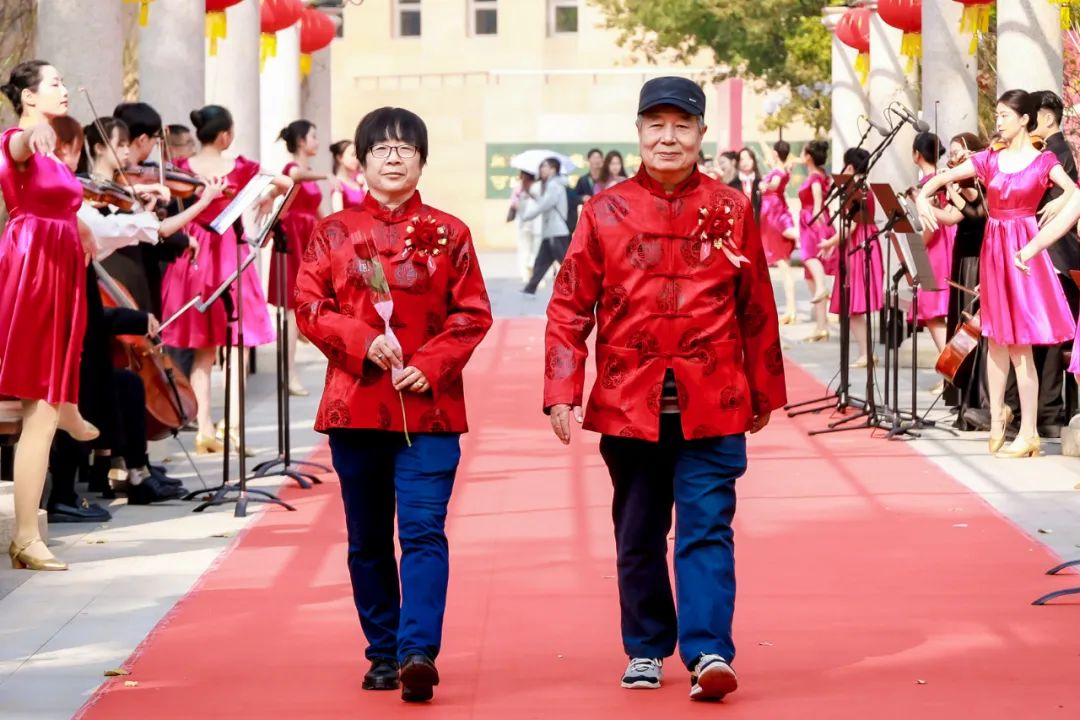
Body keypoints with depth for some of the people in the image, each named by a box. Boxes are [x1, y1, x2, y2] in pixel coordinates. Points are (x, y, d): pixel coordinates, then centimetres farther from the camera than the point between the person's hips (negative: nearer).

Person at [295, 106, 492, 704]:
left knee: (424, 531, -13)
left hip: (428, 407, -2)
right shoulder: (334, 233, 7)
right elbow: (310, 307, 2)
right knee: (368, 539, 9)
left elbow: (472, 314, 2)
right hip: (355, 404, 2)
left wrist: (431, 364, -12)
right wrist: (363, 341, -14)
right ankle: (383, 654, 19)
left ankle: (418, 652, -18)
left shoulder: (447, 233, 4)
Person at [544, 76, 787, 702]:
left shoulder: (732, 210, 3)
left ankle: (710, 651, -10)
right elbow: (569, 309, 2)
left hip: (712, 404, -1)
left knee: (707, 529, -8)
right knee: (638, 534, 11)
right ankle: (646, 650, 24)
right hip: (628, 403, 1)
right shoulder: (606, 212, 3)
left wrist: (764, 392, 12)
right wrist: (563, 392, -7)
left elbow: (757, 310, 9)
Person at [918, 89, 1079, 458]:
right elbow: (942, 178, 11)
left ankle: (1028, 433, 1)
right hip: (993, 249, 5)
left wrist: (1036, 245, -26)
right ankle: (997, 418, 21)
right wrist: (924, 196, -12)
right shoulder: (989, 160, 8)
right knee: (996, 340, 10)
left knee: (1021, 344, -4)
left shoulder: (1043, 161, -6)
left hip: (1022, 254, -5)